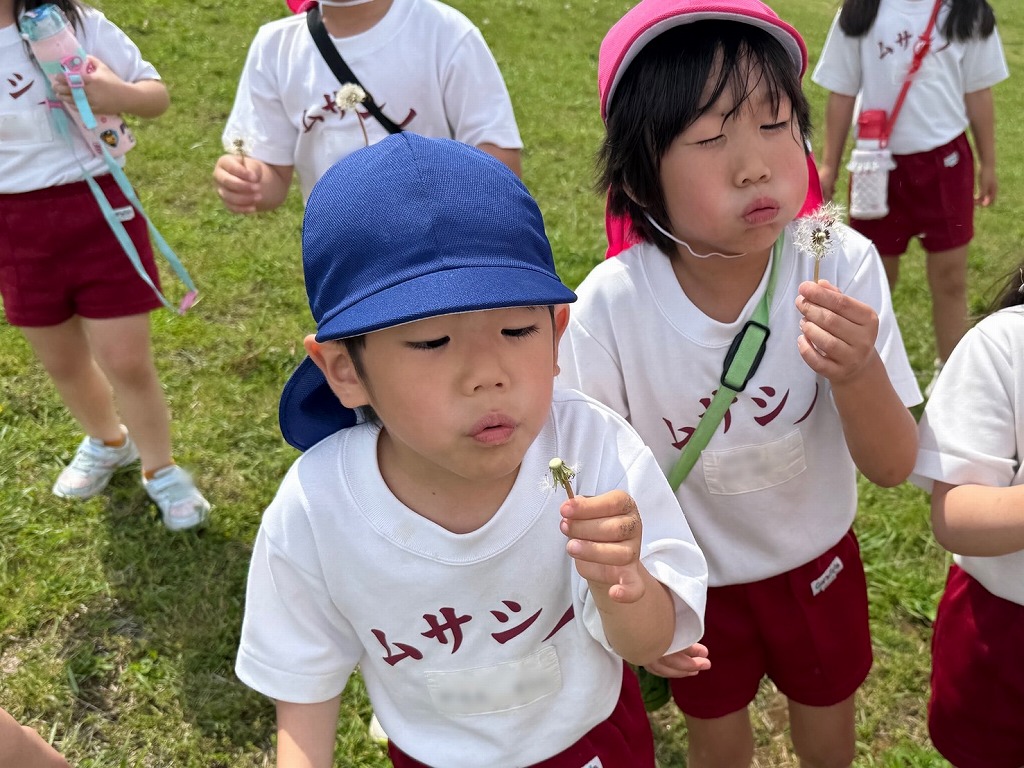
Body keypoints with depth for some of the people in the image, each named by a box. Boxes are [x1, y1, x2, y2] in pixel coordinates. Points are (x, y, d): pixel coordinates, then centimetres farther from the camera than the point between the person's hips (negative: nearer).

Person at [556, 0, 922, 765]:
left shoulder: (842, 263, -27)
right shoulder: (612, 305, -29)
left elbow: (895, 467, -22)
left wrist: (857, 373, -40)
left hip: (817, 558, 1)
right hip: (694, 580, -1)